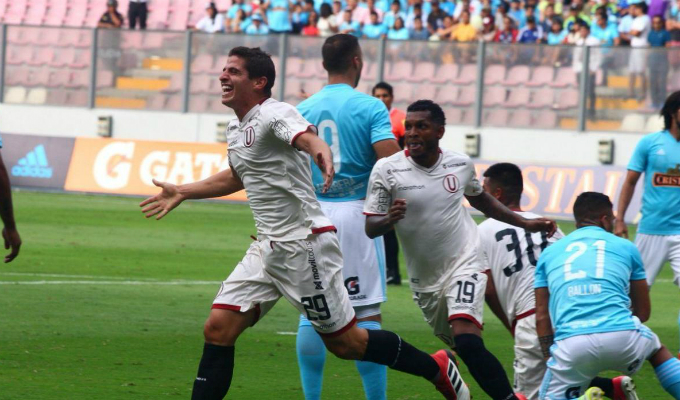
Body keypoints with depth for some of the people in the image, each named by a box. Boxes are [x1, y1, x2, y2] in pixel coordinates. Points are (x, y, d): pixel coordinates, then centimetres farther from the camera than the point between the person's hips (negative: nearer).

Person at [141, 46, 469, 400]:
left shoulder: (275, 114, -15)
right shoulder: (236, 129, 13)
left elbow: (307, 137, -38)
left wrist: (321, 155, -61)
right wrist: (182, 193, 38)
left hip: (305, 243, -8)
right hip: (267, 248, 8)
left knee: (345, 343, -1)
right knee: (218, 329, -3)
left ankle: (437, 368, 17)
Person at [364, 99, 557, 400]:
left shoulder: (460, 164, -2)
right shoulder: (387, 170, -11)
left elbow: (480, 200, 19)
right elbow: (370, 228, -11)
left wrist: (526, 224, 19)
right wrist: (389, 220, -33)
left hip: (464, 263, -2)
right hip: (424, 279, 2)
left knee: (467, 340, -24)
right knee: (460, 347, 13)